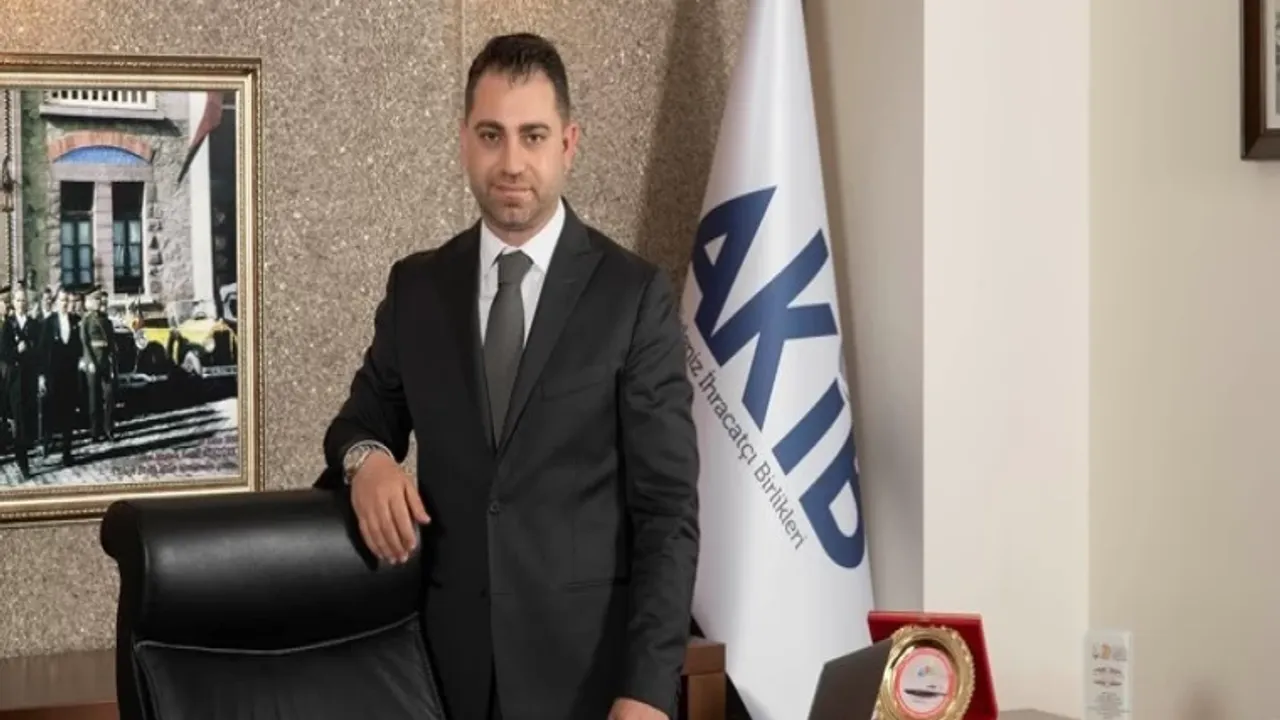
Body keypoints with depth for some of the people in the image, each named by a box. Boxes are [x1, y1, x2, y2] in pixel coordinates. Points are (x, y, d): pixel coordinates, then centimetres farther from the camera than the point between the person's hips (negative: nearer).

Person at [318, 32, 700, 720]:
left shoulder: (635, 294, -5)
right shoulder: (415, 286, 6)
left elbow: (667, 506, -7)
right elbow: (366, 414, 17)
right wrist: (367, 456, -7)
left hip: (586, 662, -3)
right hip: (449, 656, 3)